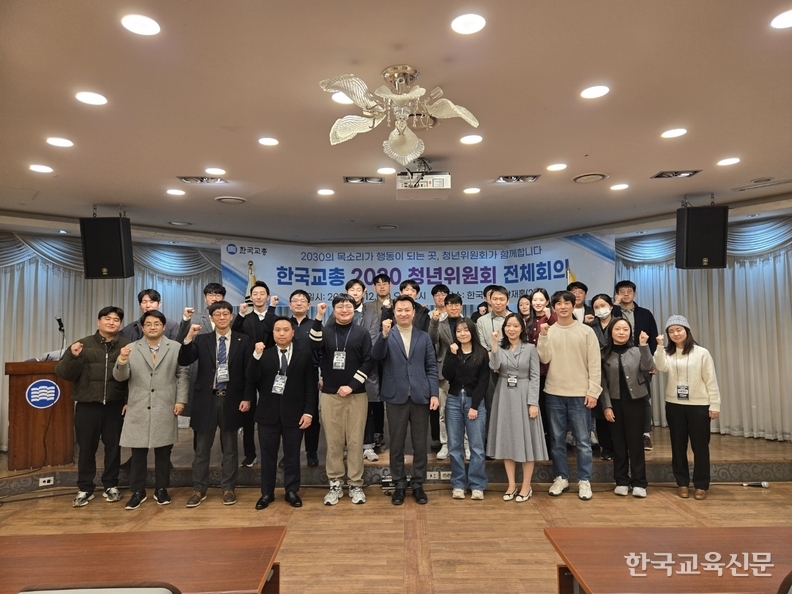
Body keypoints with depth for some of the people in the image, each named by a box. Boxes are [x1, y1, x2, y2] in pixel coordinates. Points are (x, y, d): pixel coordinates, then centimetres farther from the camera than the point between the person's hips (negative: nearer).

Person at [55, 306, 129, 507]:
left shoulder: (127, 346, -1)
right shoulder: (83, 345, 4)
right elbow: (64, 373, -1)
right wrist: (72, 356, -19)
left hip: (115, 405, -1)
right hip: (87, 405, 1)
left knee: (113, 446, 9)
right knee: (86, 447, 8)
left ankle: (111, 486, 24)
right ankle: (85, 488, 22)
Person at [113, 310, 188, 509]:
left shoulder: (176, 347, 3)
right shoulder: (131, 348, 5)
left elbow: (183, 375, 2)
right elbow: (120, 377, -1)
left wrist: (181, 400, -5)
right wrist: (122, 360, -21)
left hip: (165, 409, 0)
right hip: (138, 409, 1)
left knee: (163, 452, 9)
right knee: (138, 453, 6)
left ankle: (161, 489, 22)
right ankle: (137, 491, 19)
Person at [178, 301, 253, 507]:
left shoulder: (243, 341, 0)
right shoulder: (201, 340, 3)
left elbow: (248, 372, -1)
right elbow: (183, 361, -8)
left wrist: (246, 398, -8)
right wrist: (189, 338, -21)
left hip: (231, 399, -1)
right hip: (206, 399, 1)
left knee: (230, 447, 10)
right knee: (202, 448, 10)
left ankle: (228, 488, 22)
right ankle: (199, 489, 23)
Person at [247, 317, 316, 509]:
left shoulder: (304, 355, 1)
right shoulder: (264, 355, 4)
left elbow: (310, 386, -1)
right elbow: (252, 380, -9)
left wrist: (308, 412, -8)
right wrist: (256, 356, -20)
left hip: (294, 412, -1)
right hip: (268, 412, 1)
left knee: (292, 454, 10)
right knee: (268, 454, 10)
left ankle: (292, 491, 23)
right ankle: (267, 493, 23)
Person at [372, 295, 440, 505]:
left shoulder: (424, 337, 8)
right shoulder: (386, 336, 3)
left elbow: (431, 367, 6)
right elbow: (376, 356, -15)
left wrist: (434, 393, -3)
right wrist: (384, 334, -30)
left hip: (420, 397, 1)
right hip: (395, 397, -1)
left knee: (420, 443, 8)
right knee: (396, 444, 8)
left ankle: (418, 484, 22)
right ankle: (399, 484, 22)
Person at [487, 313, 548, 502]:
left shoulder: (530, 348, 0)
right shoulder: (499, 347, 5)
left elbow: (535, 377, -4)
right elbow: (494, 367, -14)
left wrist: (533, 402, -12)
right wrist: (495, 344, -22)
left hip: (523, 396, -2)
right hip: (504, 396, 3)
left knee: (526, 439, 2)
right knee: (506, 439, 7)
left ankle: (526, 486, 14)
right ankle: (512, 484, 18)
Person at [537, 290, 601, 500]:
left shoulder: (586, 331, -1)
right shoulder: (547, 331, 4)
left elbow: (594, 364, -2)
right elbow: (544, 359, -7)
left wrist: (593, 391, -7)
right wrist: (543, 336, -15)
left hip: (580, 394, -2)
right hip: (554, 394, 2)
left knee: (583, 440, 4)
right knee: (556, 439, 11)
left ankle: (584, 481, 16)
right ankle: (561, 478, 23)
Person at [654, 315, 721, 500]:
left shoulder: (702, 353, -3)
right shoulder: (667, 353, 5)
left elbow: (711, 380, -3)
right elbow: (662, 368, -17)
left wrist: (714, 405, -6)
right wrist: (660, 346, -23)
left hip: (699, 405, -3)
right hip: (674, 405, 3)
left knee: (700, 445, 3)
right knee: (678, 445, 8)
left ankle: (701, 485, 14)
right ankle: (682, 483, 19)